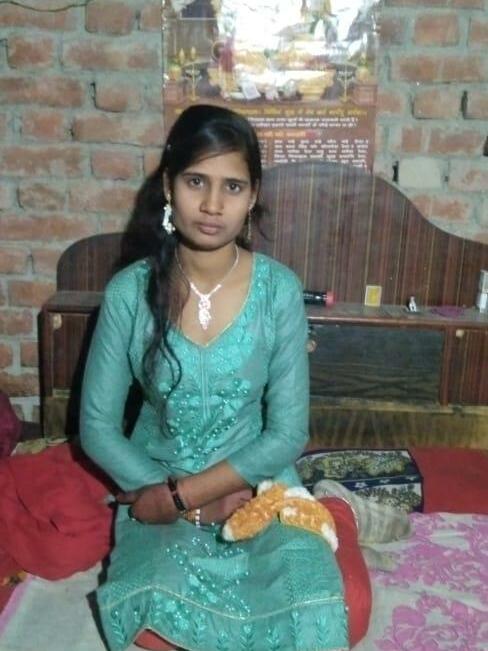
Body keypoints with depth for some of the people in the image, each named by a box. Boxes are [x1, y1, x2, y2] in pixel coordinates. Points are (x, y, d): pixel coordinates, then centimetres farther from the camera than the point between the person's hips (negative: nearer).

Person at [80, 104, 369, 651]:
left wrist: (179, 495, -15)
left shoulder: (280, 289, -12)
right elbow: (97, 427, -5)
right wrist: (196, 505, -12)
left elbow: (287, 433, -10)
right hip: (155, 482, 1)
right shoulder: (129, 292, -11)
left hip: (257, 484, 0)